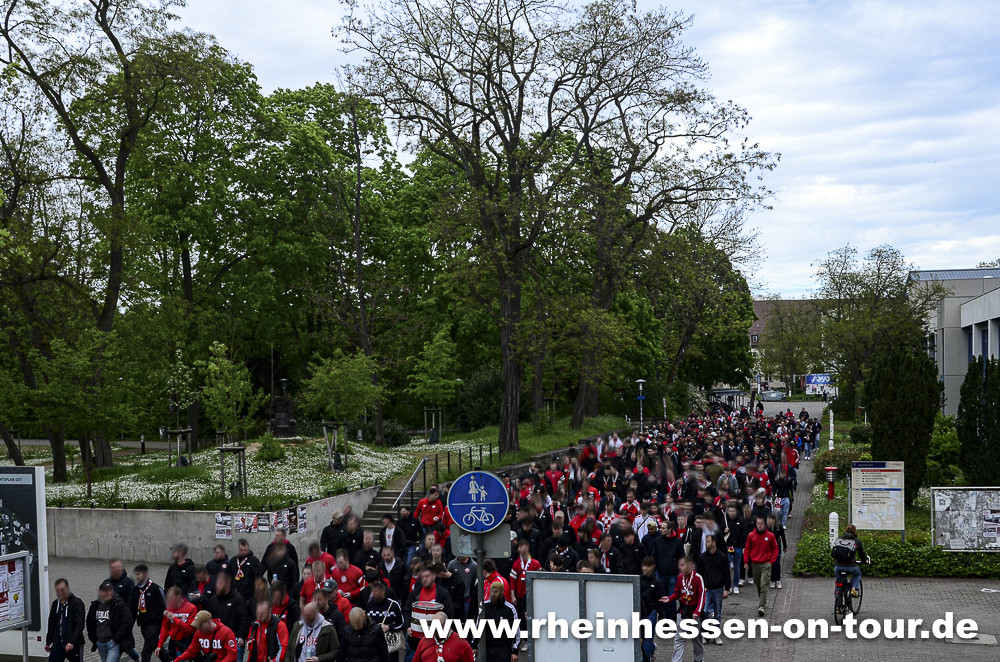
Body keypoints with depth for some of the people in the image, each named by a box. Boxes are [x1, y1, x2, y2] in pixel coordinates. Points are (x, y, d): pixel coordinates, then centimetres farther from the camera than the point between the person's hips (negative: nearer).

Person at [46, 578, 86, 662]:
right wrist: (48, 642, 18)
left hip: (73, 645, -5)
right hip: (57, 644, 5)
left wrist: (72, 642, -27)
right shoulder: (55, 604, 11)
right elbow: (51, 624, 20)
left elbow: (80, 625, -17)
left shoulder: (77, 603, -9)